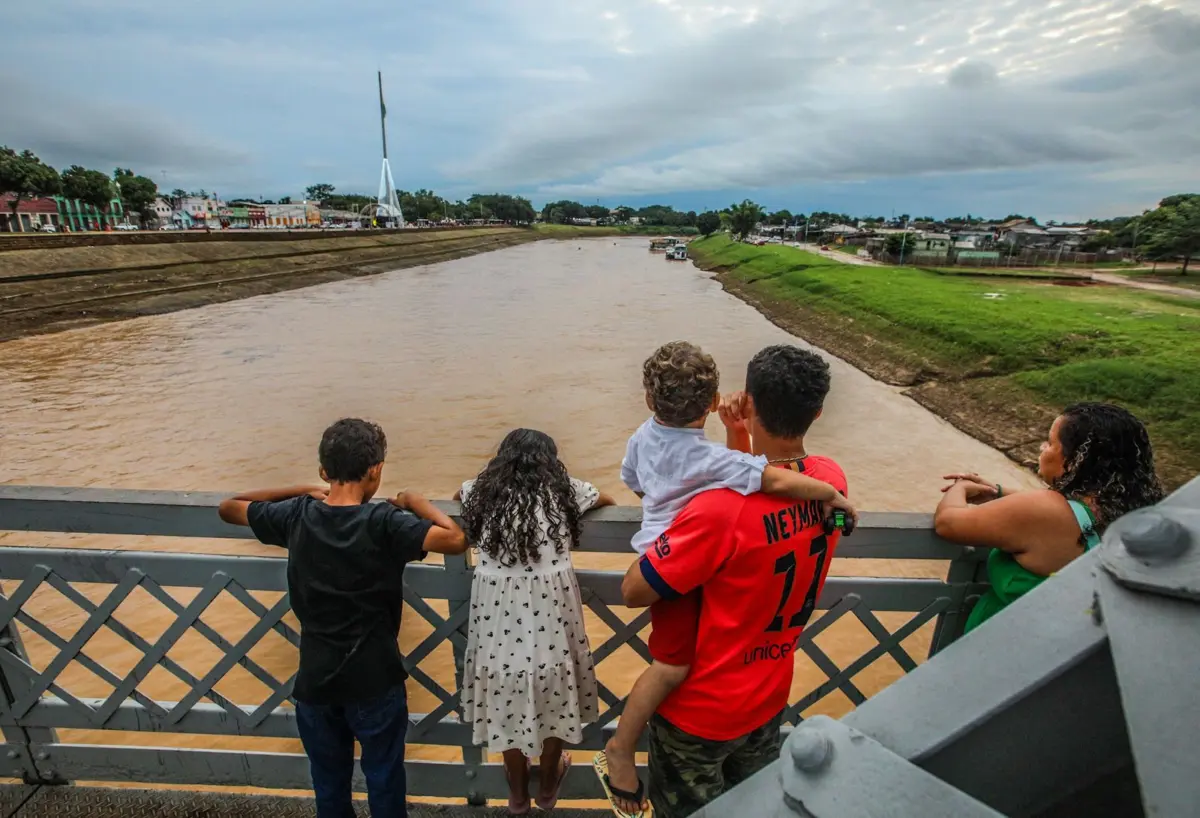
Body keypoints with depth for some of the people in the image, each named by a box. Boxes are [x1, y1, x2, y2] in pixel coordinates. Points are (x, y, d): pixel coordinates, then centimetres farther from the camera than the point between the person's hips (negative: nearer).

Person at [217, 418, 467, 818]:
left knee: (328, 782, 24)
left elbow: (228, 507, 8)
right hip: (374, 678, -3)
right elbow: (456, 539, -29)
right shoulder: (385, 523, -22)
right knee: (383, 779, 19)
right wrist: (414, 500, -13)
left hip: (315, 678, 4)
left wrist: (304, 491, 7)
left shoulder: (295, 515, -9)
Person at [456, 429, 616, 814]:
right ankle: (548, 786, 43)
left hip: (499, 611, 1)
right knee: (554, 696, 21)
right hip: (550, 610, -1)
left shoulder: (483, 492, 3)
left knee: (509, 702, 19)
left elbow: (460, 491, 28)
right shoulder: (564, 490, 0)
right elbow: (607, 500, 20)